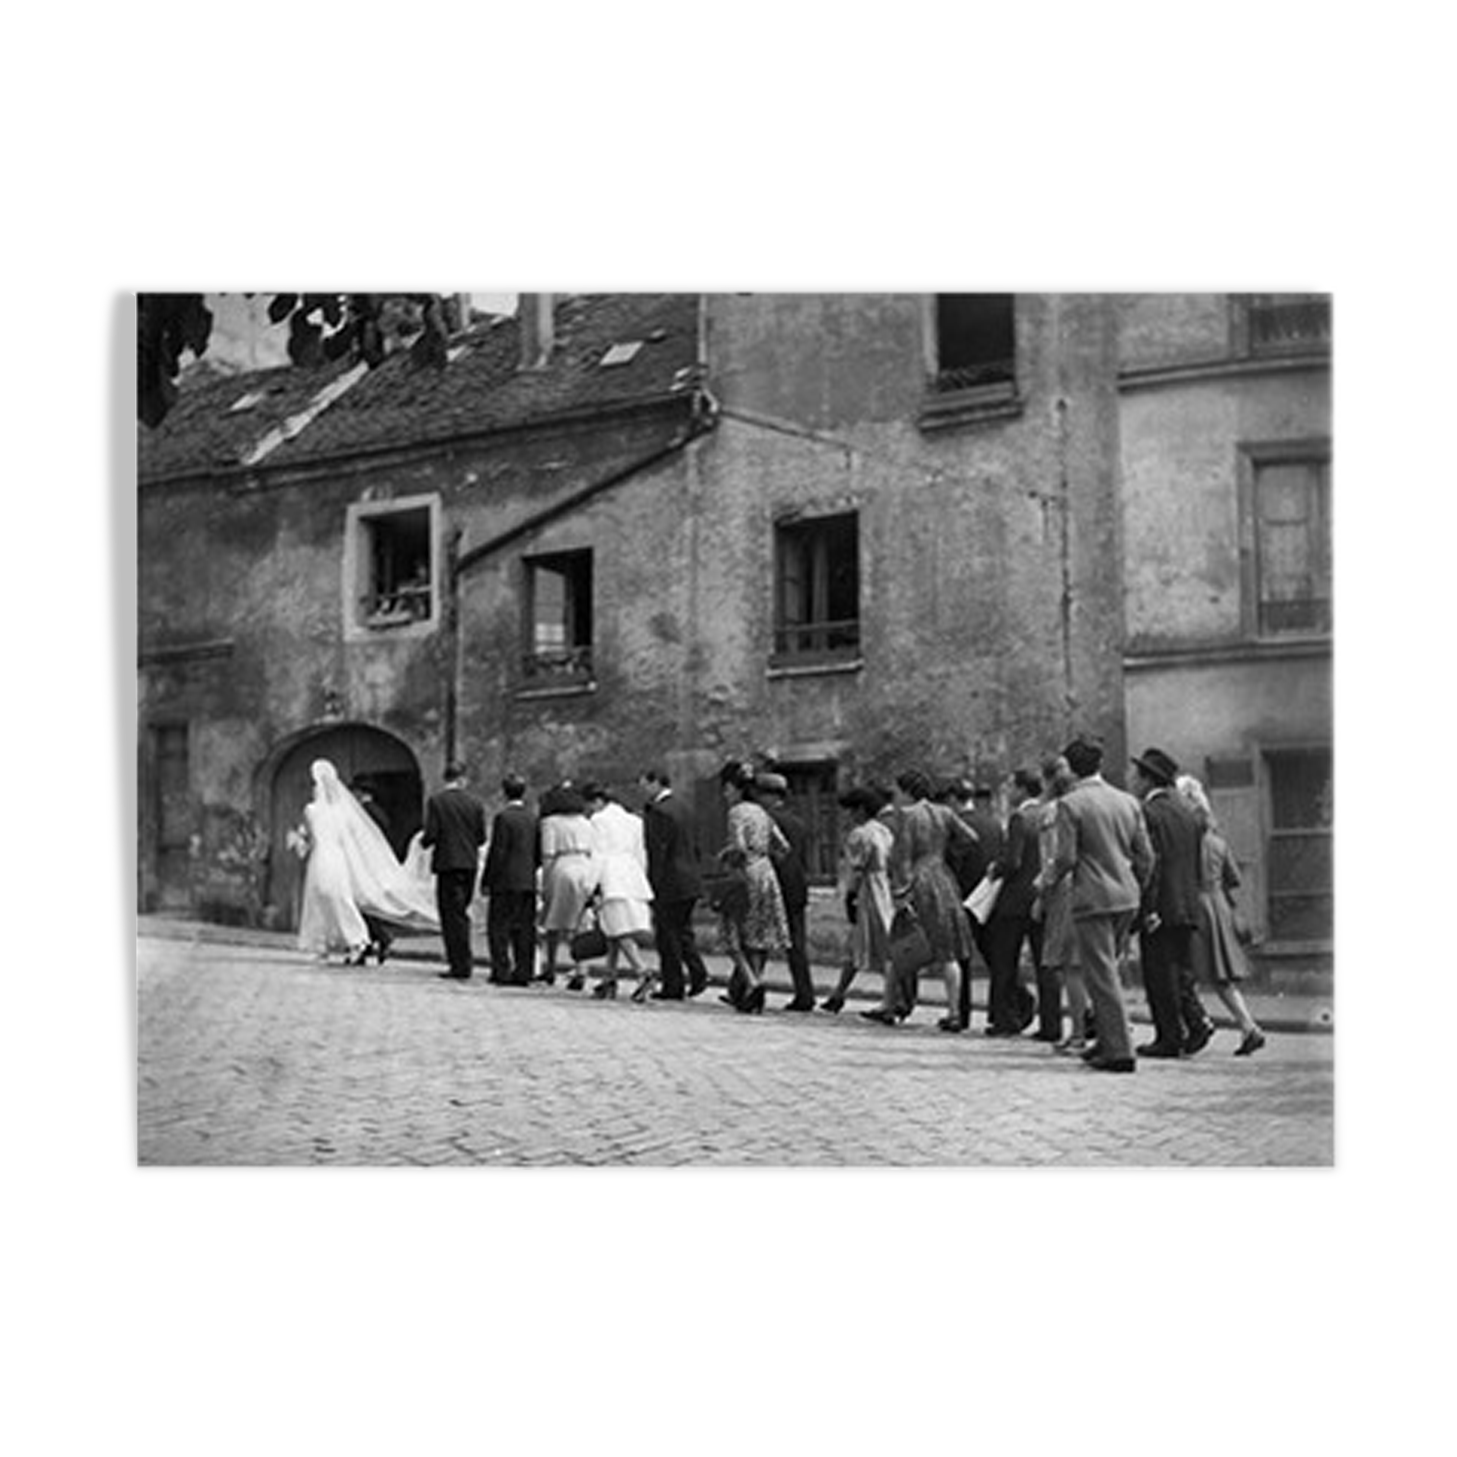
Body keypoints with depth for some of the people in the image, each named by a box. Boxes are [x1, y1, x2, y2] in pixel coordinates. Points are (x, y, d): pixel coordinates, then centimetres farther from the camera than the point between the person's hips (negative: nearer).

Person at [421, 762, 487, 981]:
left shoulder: (435, 801, -7)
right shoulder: (475, 803, 4)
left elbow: (431, 833, -12)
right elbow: (482, 837, 4)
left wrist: (424, 842, 10)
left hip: (447, 862, -4)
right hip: (470, 863, 4)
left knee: (452, 915, -1)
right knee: (460, 912, 17)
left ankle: (461, 965, -4)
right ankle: (464, 960, 20)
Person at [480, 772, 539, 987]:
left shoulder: (503, 817, -11)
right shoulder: (532, 818, 8)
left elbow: (497, 853, -14)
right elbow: (539, 854, 11)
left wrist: (486, 881, -8)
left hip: (506, 882, -6)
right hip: (528, 882, 6)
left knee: (498, 928, 1)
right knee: (524, 929, 8)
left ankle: (501, 971, -3)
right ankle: (523, 973, 8)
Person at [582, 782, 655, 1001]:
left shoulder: (599, 820, 0)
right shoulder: (633, 820, 20)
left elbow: (598, 855, -7)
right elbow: (640, 854, 19)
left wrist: (595, 886, -8)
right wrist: (641, 882, 23)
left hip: (612, 877, -7)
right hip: (634, 876, 7)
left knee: (621, 932, -12)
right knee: (612, 933, 12)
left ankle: (643, 973, -27)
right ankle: (610, 979, 13)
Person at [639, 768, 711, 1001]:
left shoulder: (658, 812, -17)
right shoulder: (685, 806, 11)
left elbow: (658, 852, -18)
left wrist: (653, 886, -15)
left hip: (669, 883, -9)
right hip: (690, 880, 9)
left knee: (667, 934, 1)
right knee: (683, 930, 17)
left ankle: (673, 986, 7)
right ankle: (698, 972, 5)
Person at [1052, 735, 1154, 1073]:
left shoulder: (1071, 804, -9)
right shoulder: (1127, 801, 9)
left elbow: (1066, 858, -13)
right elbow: (1146, 856, 10)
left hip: (1093, 899, -6)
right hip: (1126, 899, 7)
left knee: (1102, 976, -2)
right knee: (1104, 971, 19)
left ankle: (1119, 1051, -4)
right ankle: (1107, 1040, 24)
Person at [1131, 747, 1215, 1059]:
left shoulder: (1148, 813, -11)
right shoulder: (1186, 812, 15)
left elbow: (1148, 862, -17)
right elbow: (1196, 862, 17)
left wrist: (1148, 909, -16)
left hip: (1161, 908, -8)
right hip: (1188, 906, 8)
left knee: (1160, 975, -2)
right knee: (1180, 971, 15)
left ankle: (1169, 1038, 0)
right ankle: (1197, 1019, 0)